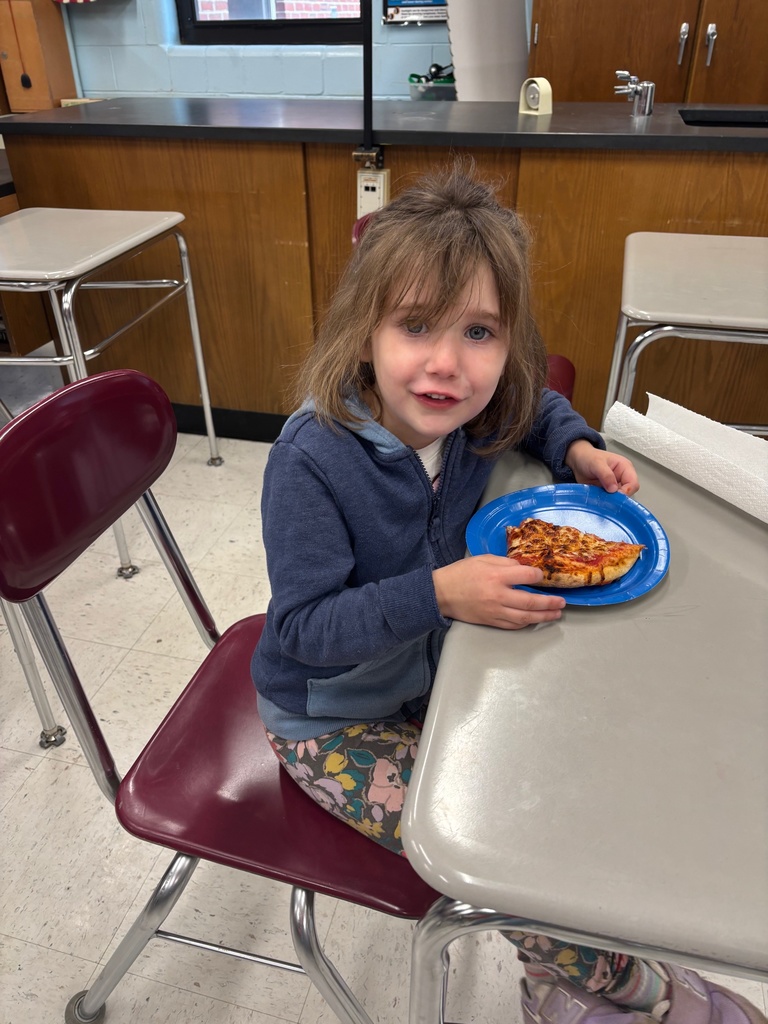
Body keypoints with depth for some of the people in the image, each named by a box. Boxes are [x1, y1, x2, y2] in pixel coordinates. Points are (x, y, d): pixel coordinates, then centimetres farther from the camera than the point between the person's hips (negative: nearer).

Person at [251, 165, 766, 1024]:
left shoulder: (470, 411, -12)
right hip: (331, 721, -6)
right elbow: (304, 627, -29)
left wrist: (577, 449, -9)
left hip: (432, 674, 7)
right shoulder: (312, 461, -32)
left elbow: (538, 408, 12)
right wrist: (438, 595, -41)